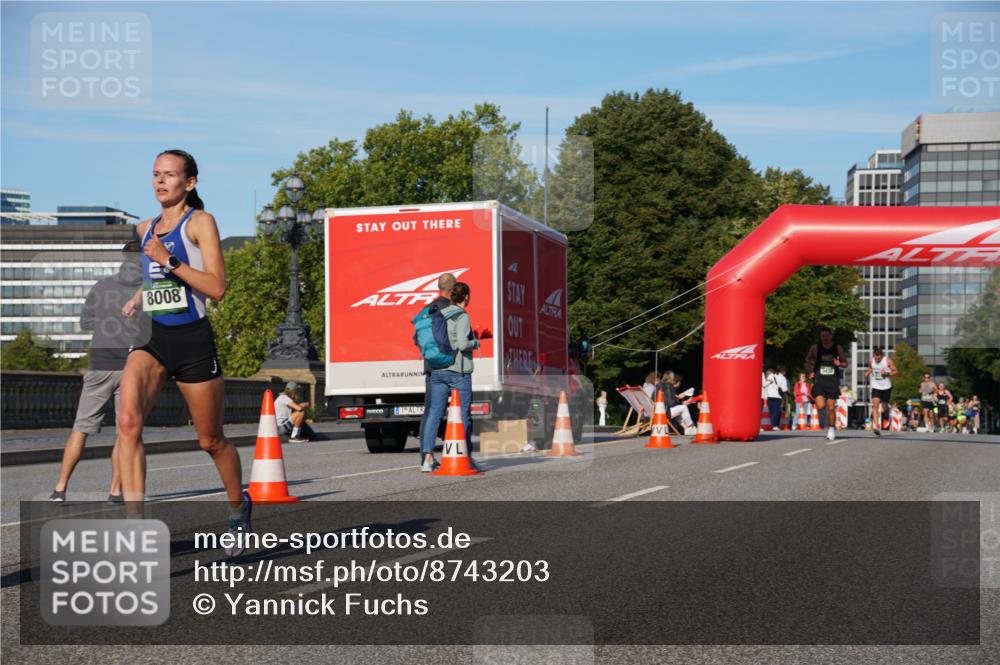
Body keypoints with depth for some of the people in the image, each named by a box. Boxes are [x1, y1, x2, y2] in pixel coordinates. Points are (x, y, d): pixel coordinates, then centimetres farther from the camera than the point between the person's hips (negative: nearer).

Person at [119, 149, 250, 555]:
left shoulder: (200, 222, -4)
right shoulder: (146, 229, 14)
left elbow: (217, 288, -14)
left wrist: (170, 261, -21)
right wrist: (139, 298, 13)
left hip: (193, 341, -4)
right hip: (152, 339, 4)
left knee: (211, 441, 10)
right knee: (128, 422, -23)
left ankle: (239, 506, 38)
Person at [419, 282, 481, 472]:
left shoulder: (440, 314, 10)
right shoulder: (462, 317, -10)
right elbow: (462, 344, -20)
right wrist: (475, 343, 1)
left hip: (437, 370, 6)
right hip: (458, 371, -6)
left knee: (434, 414, 3)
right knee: (464, 415, 5)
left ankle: (428, 459, -5)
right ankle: (467, 458, 11)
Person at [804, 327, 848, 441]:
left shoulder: (838, 348, 2)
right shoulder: (815, 348, 1)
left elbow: (845, 363, 10)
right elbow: (808, 360, 17)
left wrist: (840, 364, -13)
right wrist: (810, 371, 3)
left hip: (833, 381, 1)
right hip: (819, 381, -1)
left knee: (831, 408, 2)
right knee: (820, 406, -16)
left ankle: (831, 429, 18)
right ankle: (822, 419, 16)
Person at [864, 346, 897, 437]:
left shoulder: (888, 361, -9)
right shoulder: (871, 361, 1)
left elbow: (896, 371, -6)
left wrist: (887, 373, -23)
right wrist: (867, 372, -1)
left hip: (886, 387, -1)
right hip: (876, 387, 1)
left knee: (885, 406, 10)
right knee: (875, 405, -16)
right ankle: (876, 427, -24)